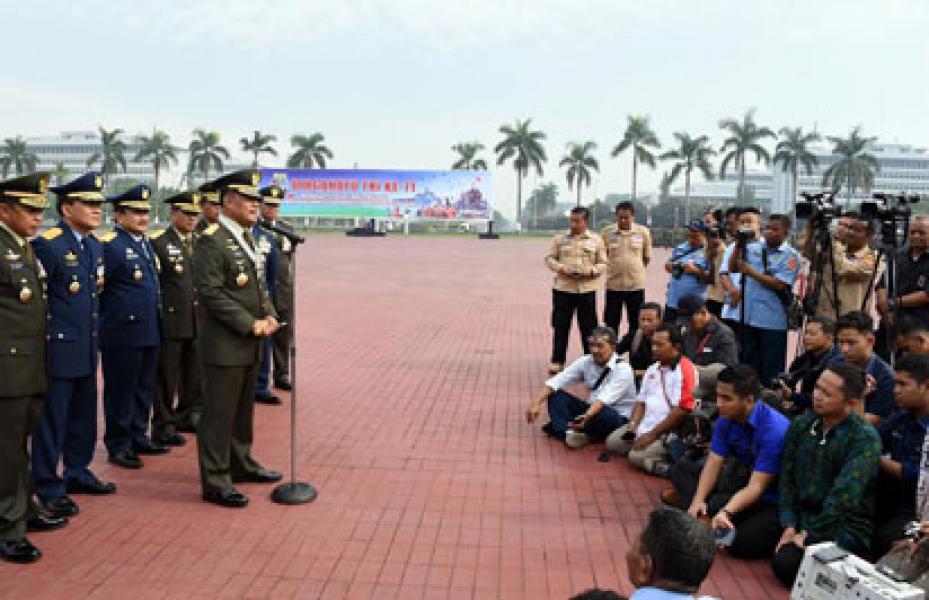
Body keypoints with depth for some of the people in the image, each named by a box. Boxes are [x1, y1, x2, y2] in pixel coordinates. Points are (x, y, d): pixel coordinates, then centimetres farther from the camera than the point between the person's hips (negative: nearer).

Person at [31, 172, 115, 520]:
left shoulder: (95, 246, 11)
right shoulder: (46, 244, -14)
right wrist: (48, 334, -13)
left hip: (87, 349, 8)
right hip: (59, 349, -8)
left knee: (84, 416, 17)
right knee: (51, 421, 3)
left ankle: (77, 473, 33)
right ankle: (48, 489, 14)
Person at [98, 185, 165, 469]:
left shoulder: (146, 244, 15)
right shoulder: (109, 245, -12)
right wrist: (107, 318, -10)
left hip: (149, 333, 8)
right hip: (122, 335, -8)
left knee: (145, 389, 16)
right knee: (120, 391, 3)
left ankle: (138, 437, 28)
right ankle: (118, 445, 14)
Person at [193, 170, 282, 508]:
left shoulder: (246, 238, 14)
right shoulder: (211, 241, -15)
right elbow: (212, 293, -21)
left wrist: (269, 316, 2)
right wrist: (251, 325, -20)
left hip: (249, 344, 9)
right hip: (224, 345, -9)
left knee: (243, 410, 20)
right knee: (218, 414, 0)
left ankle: (241, 464, 34)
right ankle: (215, 482, 9)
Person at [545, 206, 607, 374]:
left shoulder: (596, 240, 4)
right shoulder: (559, 239, 5)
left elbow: (603, 263, 5)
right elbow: (549, 258, 7)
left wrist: (591, 271, -14)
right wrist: (561, 268, -12)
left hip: (587, 289, 0)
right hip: (563, 288, 0)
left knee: (588, 327, 6)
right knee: (560, 326, 4)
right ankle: (557, 361, 13)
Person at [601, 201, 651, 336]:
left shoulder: (643, 232, -3)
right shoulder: (607, 232, -4)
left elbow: (647, 257, 8)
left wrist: (634, 269, 8)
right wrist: (614, 268, 8)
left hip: (636, 284, 0)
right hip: (613, 284, 0)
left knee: (636, 324, 9)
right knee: (611, 324, 8)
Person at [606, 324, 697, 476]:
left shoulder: (686, 369, -15)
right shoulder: (652, 370, 13)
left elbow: (682, 411, -21)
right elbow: (641, 401, 18)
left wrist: (652, 435, -18)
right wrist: (633, 426, 0)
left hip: (669, 433, -9)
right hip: (646, 425, 9)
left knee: (637, 456, -24)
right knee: (612, 442, 5)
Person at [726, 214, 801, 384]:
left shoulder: (790, 256, -5)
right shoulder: (753, 248, 10)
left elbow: (779, 285, -16)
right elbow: (732, 268, 6)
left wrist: (750, 272, -15)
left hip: (773, 322, -5)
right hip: (748, 318, 5)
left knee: (771, 370, 3)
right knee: (748, 365, 13)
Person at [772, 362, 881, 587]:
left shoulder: (865, 439, -14)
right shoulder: (800, 425, 3)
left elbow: (844, 496, -20)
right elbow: (787, 478, 5)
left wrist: (809, 535, -18)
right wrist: (789, 526, -5)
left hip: (845, 528, -6)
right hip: (803, 516, 6)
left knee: (786, 564, -26)